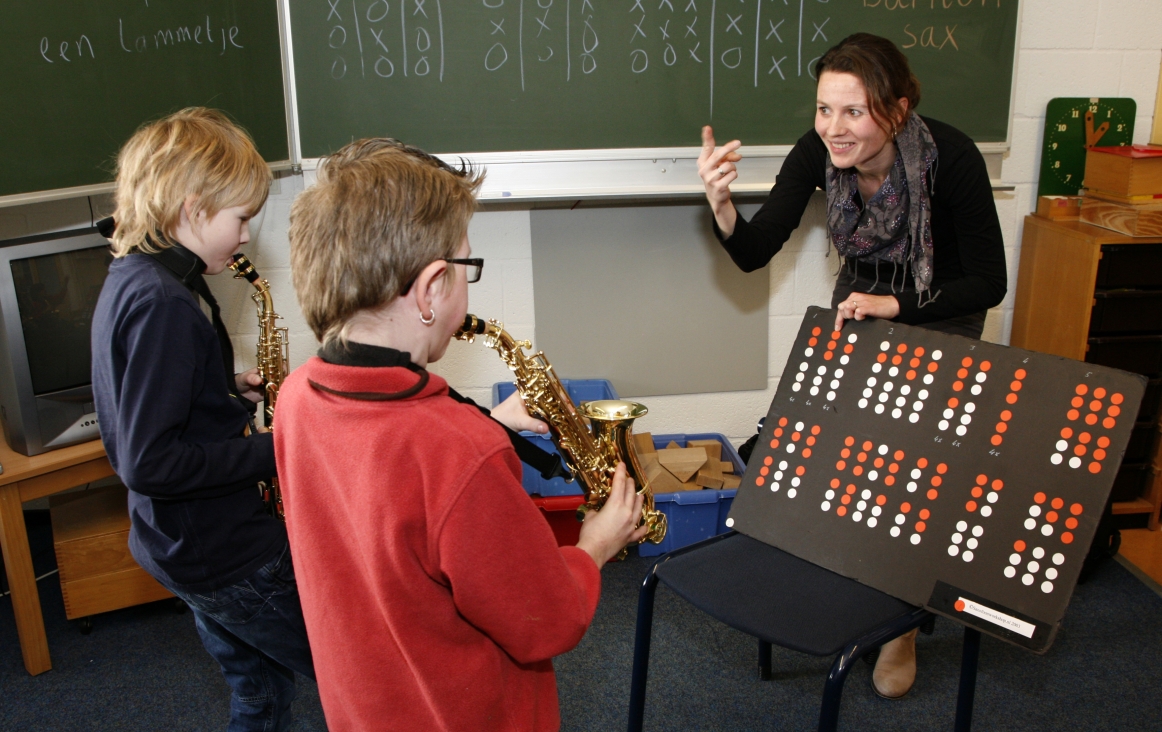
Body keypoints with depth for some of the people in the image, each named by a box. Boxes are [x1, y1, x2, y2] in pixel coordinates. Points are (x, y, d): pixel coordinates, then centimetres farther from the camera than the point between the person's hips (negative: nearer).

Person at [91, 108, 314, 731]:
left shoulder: (131, 278, 7)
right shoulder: (161, 302, -25)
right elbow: (148, 463, -27)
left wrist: (229, 393, 5)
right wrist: (271, 450, -20)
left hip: (182, 542, 10)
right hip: (223, 555, -10)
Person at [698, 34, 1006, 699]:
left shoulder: (950, 156, -32)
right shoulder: (819, 152, -22)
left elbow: (990, 282, -24)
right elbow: (755, 252, -23)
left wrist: (895, 307, -35)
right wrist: (721, 205, -43)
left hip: (941, 311, -3)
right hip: (861, 300, 3)